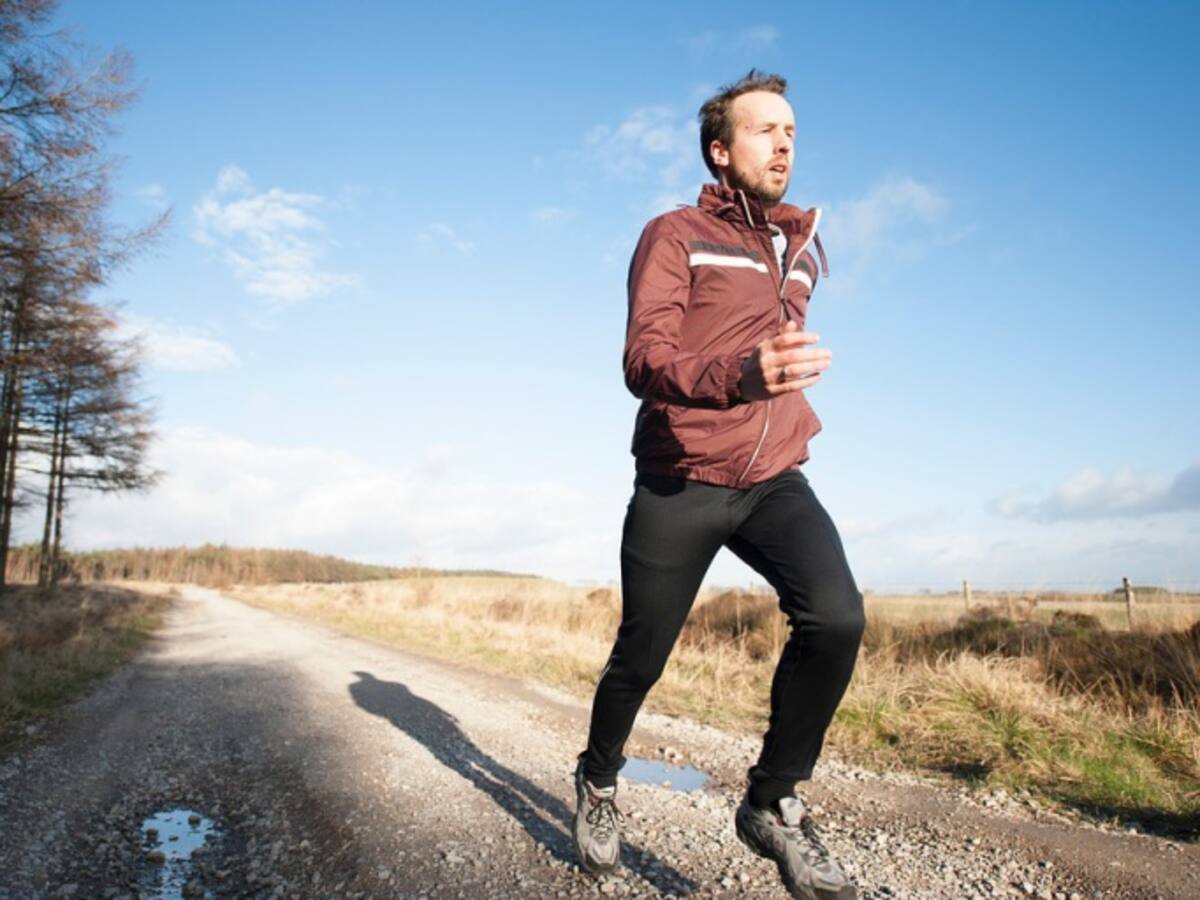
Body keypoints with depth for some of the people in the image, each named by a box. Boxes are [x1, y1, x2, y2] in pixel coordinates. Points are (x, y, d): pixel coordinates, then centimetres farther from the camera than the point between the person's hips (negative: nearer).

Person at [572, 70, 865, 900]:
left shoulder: (806, 244, 15)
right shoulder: (675, 235, -4)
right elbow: (644, 361, -19)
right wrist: (742, 376, -36)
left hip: (774, 481, 4)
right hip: (680, 484, -4)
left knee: (837, 617, -22)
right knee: (641, 657, 6)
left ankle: (773, 803, 0)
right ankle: (599, 781, 37)